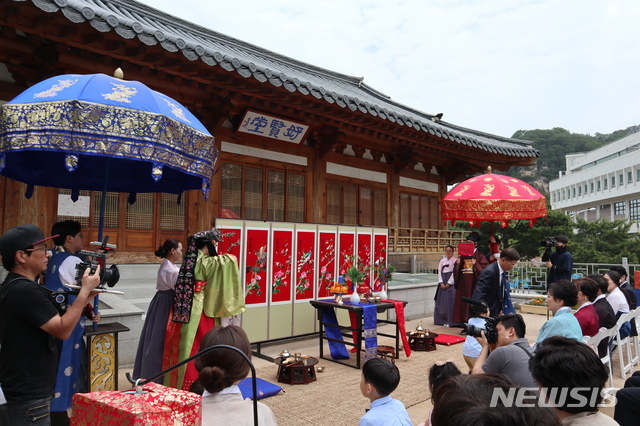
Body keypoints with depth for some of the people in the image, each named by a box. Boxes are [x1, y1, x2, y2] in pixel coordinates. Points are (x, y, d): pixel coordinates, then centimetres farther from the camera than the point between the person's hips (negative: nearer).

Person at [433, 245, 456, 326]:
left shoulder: (455, 260, -2)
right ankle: (441, 319, 13)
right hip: (443, 281, 5)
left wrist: (449, 283, -13)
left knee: (450, 301, -8)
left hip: (451, 282, -5)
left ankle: (450, 321, -4)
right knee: (441, 301, 5)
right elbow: (439, 271, 8)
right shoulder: (442, 261, 14)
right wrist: (441, 283, -5)